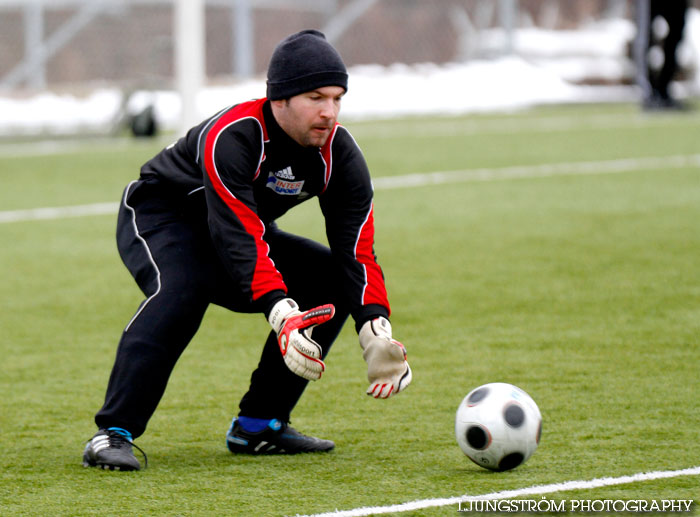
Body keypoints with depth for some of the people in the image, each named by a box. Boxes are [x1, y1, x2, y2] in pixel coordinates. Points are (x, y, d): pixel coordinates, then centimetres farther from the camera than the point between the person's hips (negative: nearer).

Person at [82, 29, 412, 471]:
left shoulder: (340, 156, -15)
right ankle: (113, 433, -35)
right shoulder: (231, 137, -34)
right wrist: (280, 312, -55)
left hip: (245, 227, 7)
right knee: (183, 287, -37)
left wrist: (376, 330, -36)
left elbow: (356, 252, -19)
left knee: (333, 281, -9)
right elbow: (238, 236, -42)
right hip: (159, 215, -7)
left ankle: (258, 426, -4)